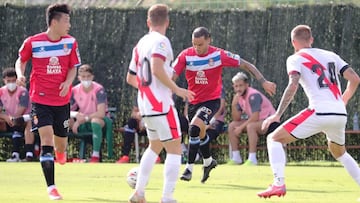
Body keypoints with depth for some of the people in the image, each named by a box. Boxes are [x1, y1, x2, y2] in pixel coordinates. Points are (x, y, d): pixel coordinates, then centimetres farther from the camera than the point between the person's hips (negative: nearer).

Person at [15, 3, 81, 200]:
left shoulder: (70, 42, -1)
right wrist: (20, 74, -13)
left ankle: (60, 153, 50)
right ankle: (51, 188, -12)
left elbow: (72, 68, 8)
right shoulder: (32, 42, -9)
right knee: (47, 139, -15)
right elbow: (21, 60, 8)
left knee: (60, 143, 8)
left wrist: (67, 82, -12)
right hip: (40, 100, -3)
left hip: (62, 100, 3)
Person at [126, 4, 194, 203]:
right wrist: (177, 89, -18)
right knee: (174, 149, -4)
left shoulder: (141, 43, 14)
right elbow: (157, 69, -26)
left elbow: (130, 78, 20)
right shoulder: (160, 41, -11)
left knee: (155, 146, 24)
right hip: (161, 104, -8)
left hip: (145, 104, 8)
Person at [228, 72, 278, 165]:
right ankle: (236, 158, -2)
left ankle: (252, 159, -35)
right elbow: (236, 119, 1)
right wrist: (234, 105, -14)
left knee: (250, 126, -36)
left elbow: (255, 118, -29)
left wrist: (241, 127, -23)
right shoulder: (239, 97, 3)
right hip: (255, 122, 9)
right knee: (232, 125, -3)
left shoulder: (253, 95, -23)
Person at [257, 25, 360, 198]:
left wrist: (277, 115, -11)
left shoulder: (295, 59, 6)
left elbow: (293, 86, -11)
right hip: (340, 114, 6)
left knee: (274, 139, 4)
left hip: (319, 112, -6)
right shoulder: (331, 56, 21)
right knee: (339, 153, 32)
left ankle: (279, 184, -14)